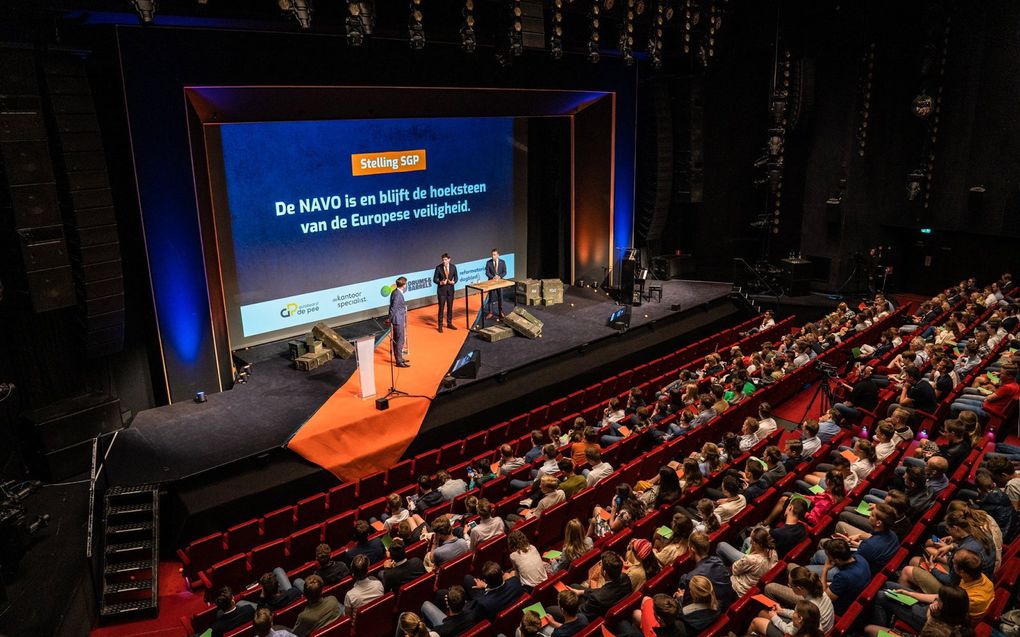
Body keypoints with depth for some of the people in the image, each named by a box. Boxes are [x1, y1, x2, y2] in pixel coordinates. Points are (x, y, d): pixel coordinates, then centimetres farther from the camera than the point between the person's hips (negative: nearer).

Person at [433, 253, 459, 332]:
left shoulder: (453, 267, -3)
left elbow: (456, 278, 6)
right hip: (441, 290, -3)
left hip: (450, 289, 3)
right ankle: (440, 326, 9)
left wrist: (453, 282, -15)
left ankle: (449, 324, 27)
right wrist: (440, 282, -23)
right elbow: (435, 279, -5)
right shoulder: (438, 268, -10)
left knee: (450, 307, 13)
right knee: (441, 308, 0)